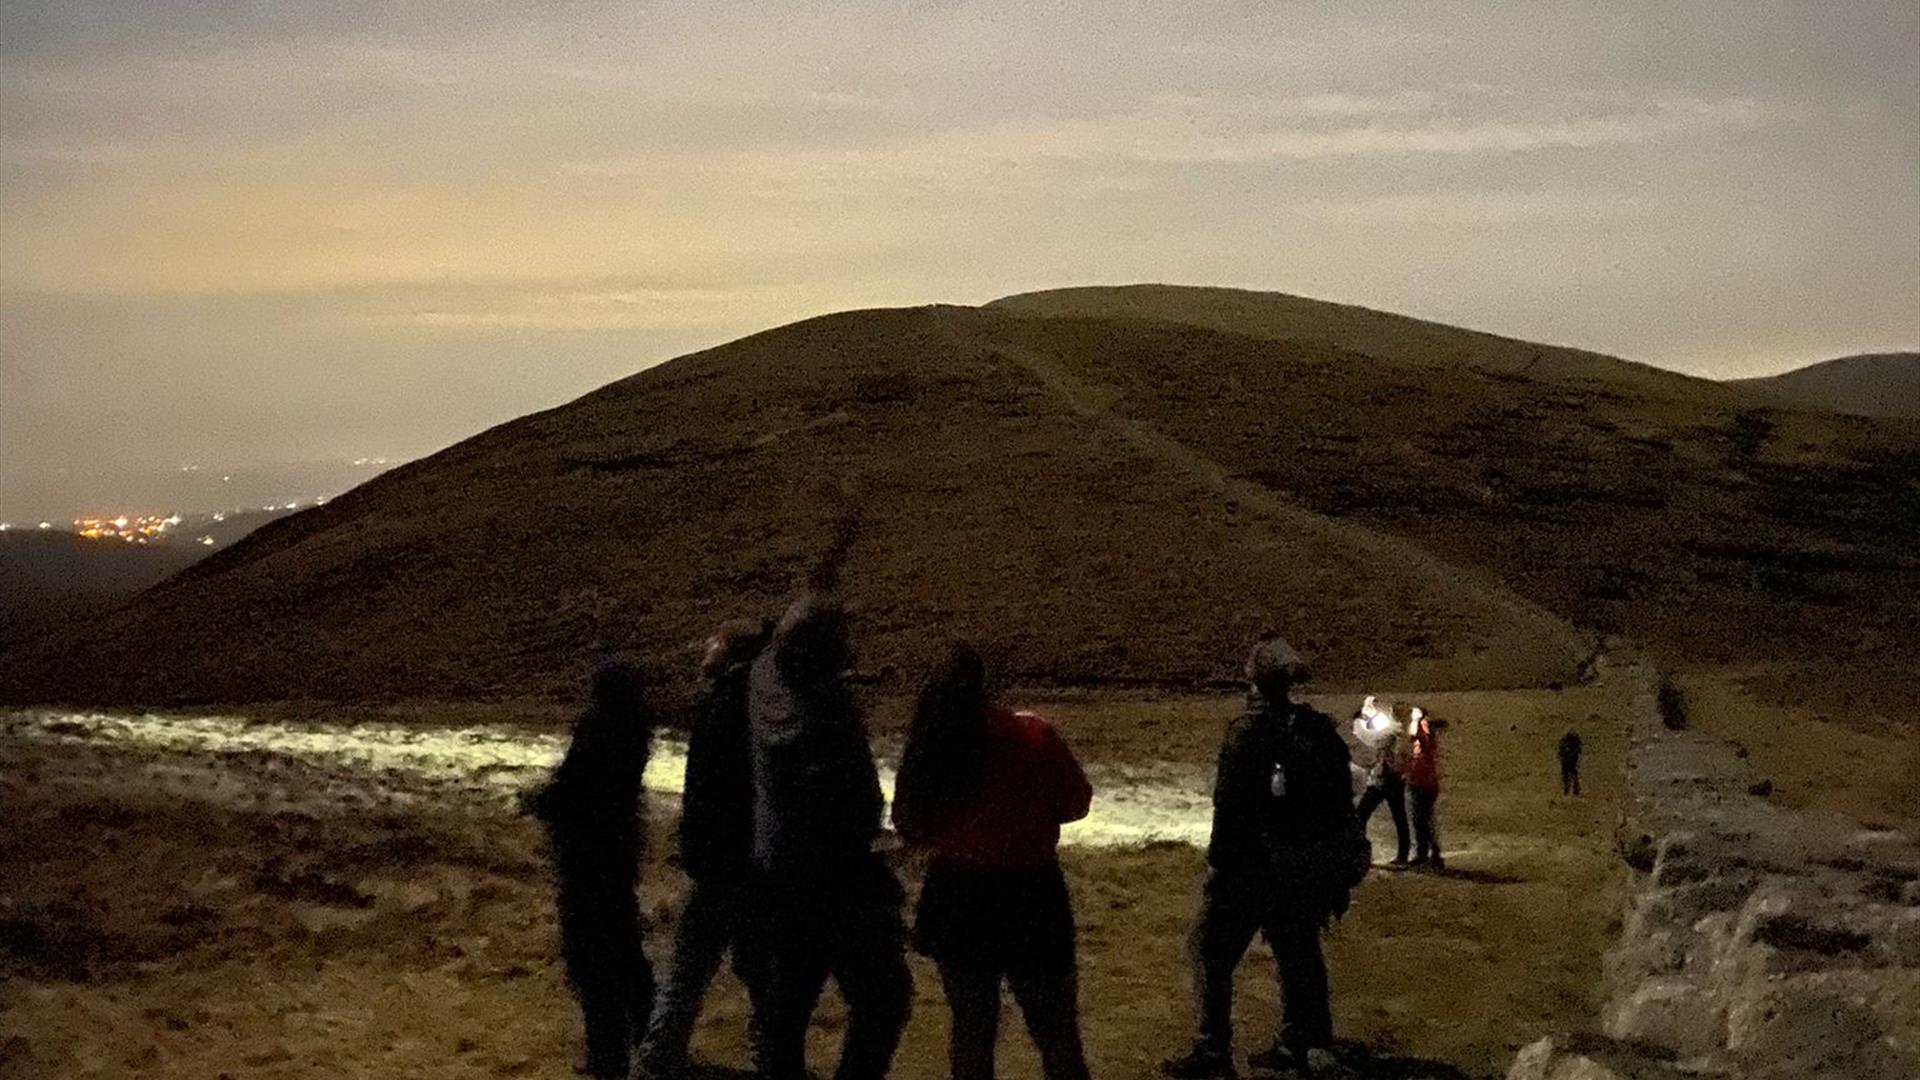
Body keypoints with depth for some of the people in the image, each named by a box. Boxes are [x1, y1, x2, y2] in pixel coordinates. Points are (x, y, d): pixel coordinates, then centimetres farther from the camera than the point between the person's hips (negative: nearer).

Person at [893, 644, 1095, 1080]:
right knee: (1057, 1034, 7)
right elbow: (1076, 802, -2)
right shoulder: (1033, 737, -14)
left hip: (957, 896, 3)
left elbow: (911, 827, 2)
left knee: (971, 1031, 16)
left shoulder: (928, 748, -7)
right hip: (1030, 897, -3)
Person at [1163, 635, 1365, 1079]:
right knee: (1299, 951, 19)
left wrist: (1219, 865, -12)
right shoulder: (1322, 730, 6)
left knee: (1211, 950, 1)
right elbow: (1341, 803, 12)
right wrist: (1339, 880, 19)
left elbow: (1230, 805, -18)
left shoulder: (1249, 731, -15)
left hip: (1257, 865, -7)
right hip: (1312, 867, 7)